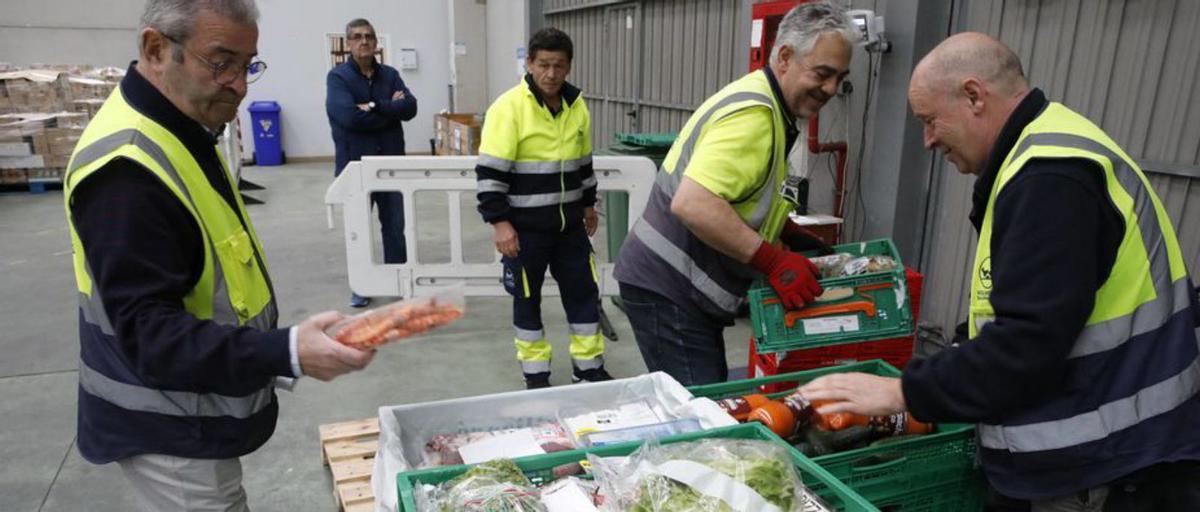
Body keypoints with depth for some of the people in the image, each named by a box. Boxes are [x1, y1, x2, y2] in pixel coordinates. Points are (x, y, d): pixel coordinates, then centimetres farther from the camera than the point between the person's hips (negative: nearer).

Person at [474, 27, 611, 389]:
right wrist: (499, 222, -19)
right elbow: (490, 172, -16)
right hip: (526, 226, -5)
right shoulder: (509, 107, -14)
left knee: (584, 291, 10)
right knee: (527, 298, 8)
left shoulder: (576, 106, 5)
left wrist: (589, 203, 21)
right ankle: (535, 374, 22)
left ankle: (589, 367, 26)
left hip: (570, 222, 5)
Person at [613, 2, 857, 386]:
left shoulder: (764, 106, 13)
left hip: (684, 285, 10)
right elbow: (692, 204, -32)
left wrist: (793, 236, 9)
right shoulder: (753, 113, -20)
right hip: (667, 287, -10)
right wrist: (775, 261, -26)